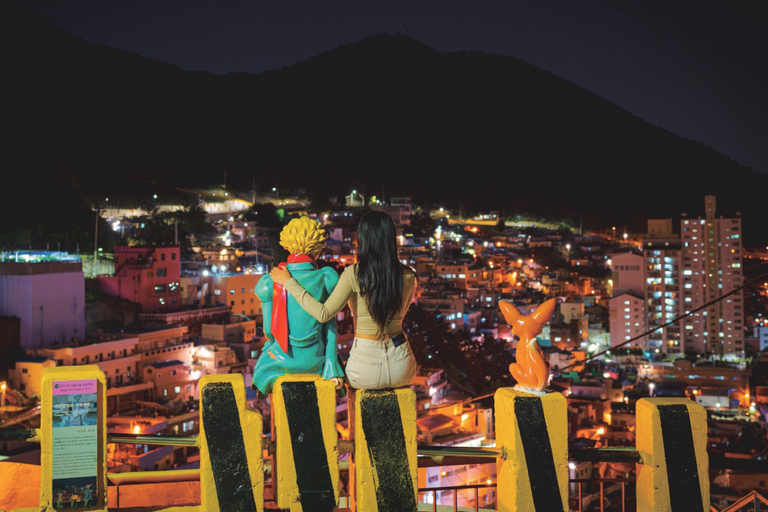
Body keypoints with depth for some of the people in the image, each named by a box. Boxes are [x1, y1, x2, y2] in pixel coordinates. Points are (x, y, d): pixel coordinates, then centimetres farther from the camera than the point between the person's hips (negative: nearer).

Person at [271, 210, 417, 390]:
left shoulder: (354, 274, -14)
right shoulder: (407, 276, -3)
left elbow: (323, 314, -13)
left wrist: (289, 282, -5)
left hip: (365, 373, -2)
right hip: (402, 368, 2)